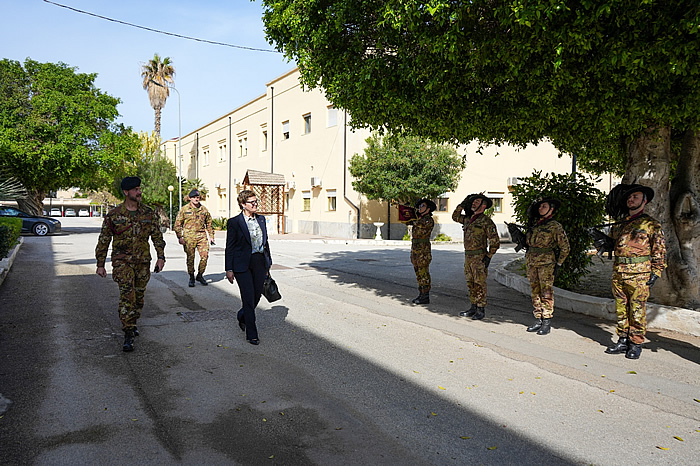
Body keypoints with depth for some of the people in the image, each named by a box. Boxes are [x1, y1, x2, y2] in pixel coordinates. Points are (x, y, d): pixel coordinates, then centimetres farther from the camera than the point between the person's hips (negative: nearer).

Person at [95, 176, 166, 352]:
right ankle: (128, 334, -13)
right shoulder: (113, 215, -3)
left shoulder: (149, 213, 4)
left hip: (143, 261, 3)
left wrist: (161, 257, -1)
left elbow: (157, 236, 7)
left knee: (139, 296, 12)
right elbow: (103, 240, 3)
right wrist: (100, 264, 3)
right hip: (122, 260, -3)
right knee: (127, 294, -15)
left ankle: (132, 323, 35)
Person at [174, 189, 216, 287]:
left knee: (205, 255, -7)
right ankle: (191, 277, 17)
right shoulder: (184, 209, 4)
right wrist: (180, 237, -3)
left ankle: (200, 275, 11)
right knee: (190, 258, 2)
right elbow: (177, 224, 5)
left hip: (202, 236, 2)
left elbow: (209, 224, 20)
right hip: (189, 237, -2)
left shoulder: (204, 209, 12)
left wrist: (211, 236, 14)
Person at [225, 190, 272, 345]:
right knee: (248, 298, -4)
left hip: (260, 262, 5)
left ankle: (242, 317, 41)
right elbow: (229, 247, -4)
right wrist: (229, 269, -6)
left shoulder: (261, 219, 10)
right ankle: (251, 334, 7)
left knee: (257, 295, 12)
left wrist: (268, 263, 16)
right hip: (243, 264, -5)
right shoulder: (234, 222, -6)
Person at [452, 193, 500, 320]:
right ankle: (474, 307, 22)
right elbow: (455, 216, 30)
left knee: (479, 284, -4)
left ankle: (481, 310, 4)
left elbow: (495, 241, -10)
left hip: (479, 257, -7)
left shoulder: (486, 221, -9)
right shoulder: (468, 219, 12)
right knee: (471, 283, 12)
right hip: (468, 256, 8)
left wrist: (488, 257, -15)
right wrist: (462, 204, 17)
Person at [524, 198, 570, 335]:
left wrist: (558, 264, -5)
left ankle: (547, 322, 0)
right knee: (535, 291, 8)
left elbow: (565, 247, -2)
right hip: (531, 261, 6)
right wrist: (533, 204, 15)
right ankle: (538, 320, 15)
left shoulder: (555, 226, -5)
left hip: (546, 262, -6)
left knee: (546, 292, -4)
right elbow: (529, 213, 34)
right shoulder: (535, 223, 11)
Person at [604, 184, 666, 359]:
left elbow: (659, 251, -1)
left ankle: (636, 344, 8)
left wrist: (655, 273, -7)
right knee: (621, 308, 9)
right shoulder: (619, 225, 17)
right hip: (618, 272, 5)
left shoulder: (651, 224, 2)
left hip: (639, 274, -5)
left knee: (637, 310, -1)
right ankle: (623, 341, 18)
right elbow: (611, 242, 31)